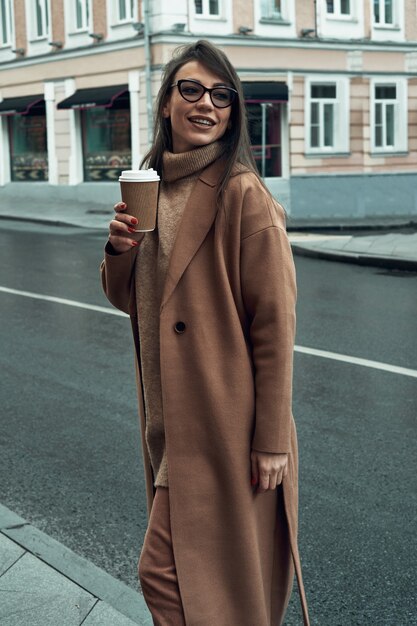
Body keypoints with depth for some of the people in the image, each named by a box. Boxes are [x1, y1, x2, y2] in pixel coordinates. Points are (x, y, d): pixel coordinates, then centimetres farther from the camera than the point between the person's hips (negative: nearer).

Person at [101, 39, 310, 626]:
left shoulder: (244, 196, -15)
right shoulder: (151, 188, 8)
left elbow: (275, 323, -16)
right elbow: (129, 299, 15)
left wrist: (271, 439, -15)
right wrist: (120, 247, -7)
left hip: (226, 419, -7)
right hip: (170, 417, 8)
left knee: (164, 571, -2)